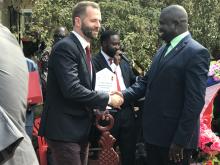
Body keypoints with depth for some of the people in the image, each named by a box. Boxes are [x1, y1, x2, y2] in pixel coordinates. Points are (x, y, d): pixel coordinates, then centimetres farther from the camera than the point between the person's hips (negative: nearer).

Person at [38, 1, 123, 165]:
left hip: (80, 128, 9)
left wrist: (97, 107, 4)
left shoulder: (84, 49, 14)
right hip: (64, 129, -9)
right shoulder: (65, 47, -16)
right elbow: (72, 89, -27)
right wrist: (107, 99, -18)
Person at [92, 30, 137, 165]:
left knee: (129, 152, 13)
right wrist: (115, 64, -15)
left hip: (127, 112, 6)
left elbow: (134, 81, 21)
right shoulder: (95, 62, -9)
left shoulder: (123, 61, 13)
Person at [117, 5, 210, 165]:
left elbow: (195, 102, -20)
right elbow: (147, 81, 13)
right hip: (154, 132, 8)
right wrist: (123, 96, -4)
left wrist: (180, 140, -20)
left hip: (175, 136, -8)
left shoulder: (196, 53, -16)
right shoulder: (164, 49, 12)